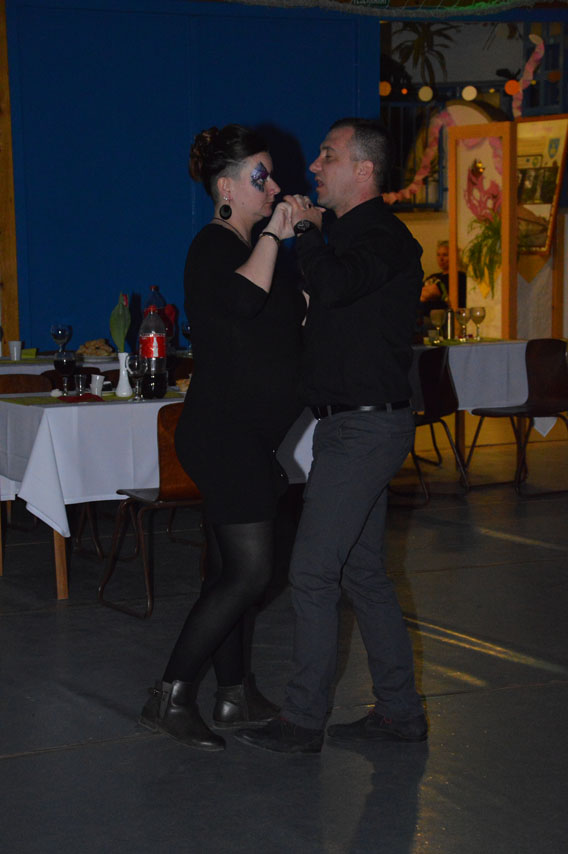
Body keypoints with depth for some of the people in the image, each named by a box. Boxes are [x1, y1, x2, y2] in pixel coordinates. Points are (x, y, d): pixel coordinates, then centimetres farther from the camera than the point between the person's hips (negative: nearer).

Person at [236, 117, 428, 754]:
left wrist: (303, 229, -17)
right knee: (361, 572, 13)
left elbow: (334, 285, -33)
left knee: (312, 571, -8)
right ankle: (400, 712, 19)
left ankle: (303, 720, -1)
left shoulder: (383, 237, -14)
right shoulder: (353, 235, 18)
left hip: (365, 426, -10)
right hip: (354, 422, 10)